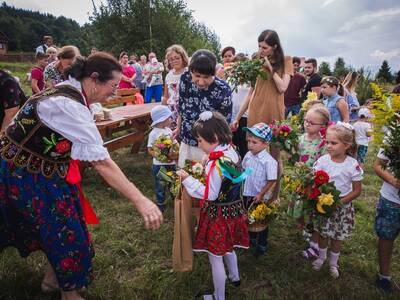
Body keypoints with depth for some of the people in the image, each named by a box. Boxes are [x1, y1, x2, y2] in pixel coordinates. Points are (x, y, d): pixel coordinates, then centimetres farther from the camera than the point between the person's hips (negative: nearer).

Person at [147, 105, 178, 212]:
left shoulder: (168, 130, 3)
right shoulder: (154, 133, -15)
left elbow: (175, 144, 9)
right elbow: (150, 150, -14)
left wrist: (175, 154, -11)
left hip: (171, 163, 5)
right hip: (159, 164, -5)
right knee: (160, 185, 9)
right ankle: (160, 203, 27)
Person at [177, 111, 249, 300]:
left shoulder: (215, 164, -29)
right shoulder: (232, 152, -3)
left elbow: (210, 195, -24)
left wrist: (187, 180, -19)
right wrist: (203, 173, 6)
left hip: (218, 214, -9)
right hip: (234, 208, 9)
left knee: (215, 257, 10)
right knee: (227, 247, 31)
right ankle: (234, 277, 54)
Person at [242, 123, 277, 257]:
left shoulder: (269, 161, -25)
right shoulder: (248, 155, -5)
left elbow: (271, 181, -22)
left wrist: (261, 194, -19)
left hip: (261, 197, -6)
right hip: (247, 194, 7)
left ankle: (262, 245, 34)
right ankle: (252, 239, 47)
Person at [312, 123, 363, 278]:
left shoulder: (353, 165, -15)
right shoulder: (322, 160, -13)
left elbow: (356, 191, -9)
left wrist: (340, 201, -19)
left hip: (342, 206, -1)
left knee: (337, 237, 15)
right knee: (323, 233, 17)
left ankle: (333, 263, 40)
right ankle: (321, 257, 44)